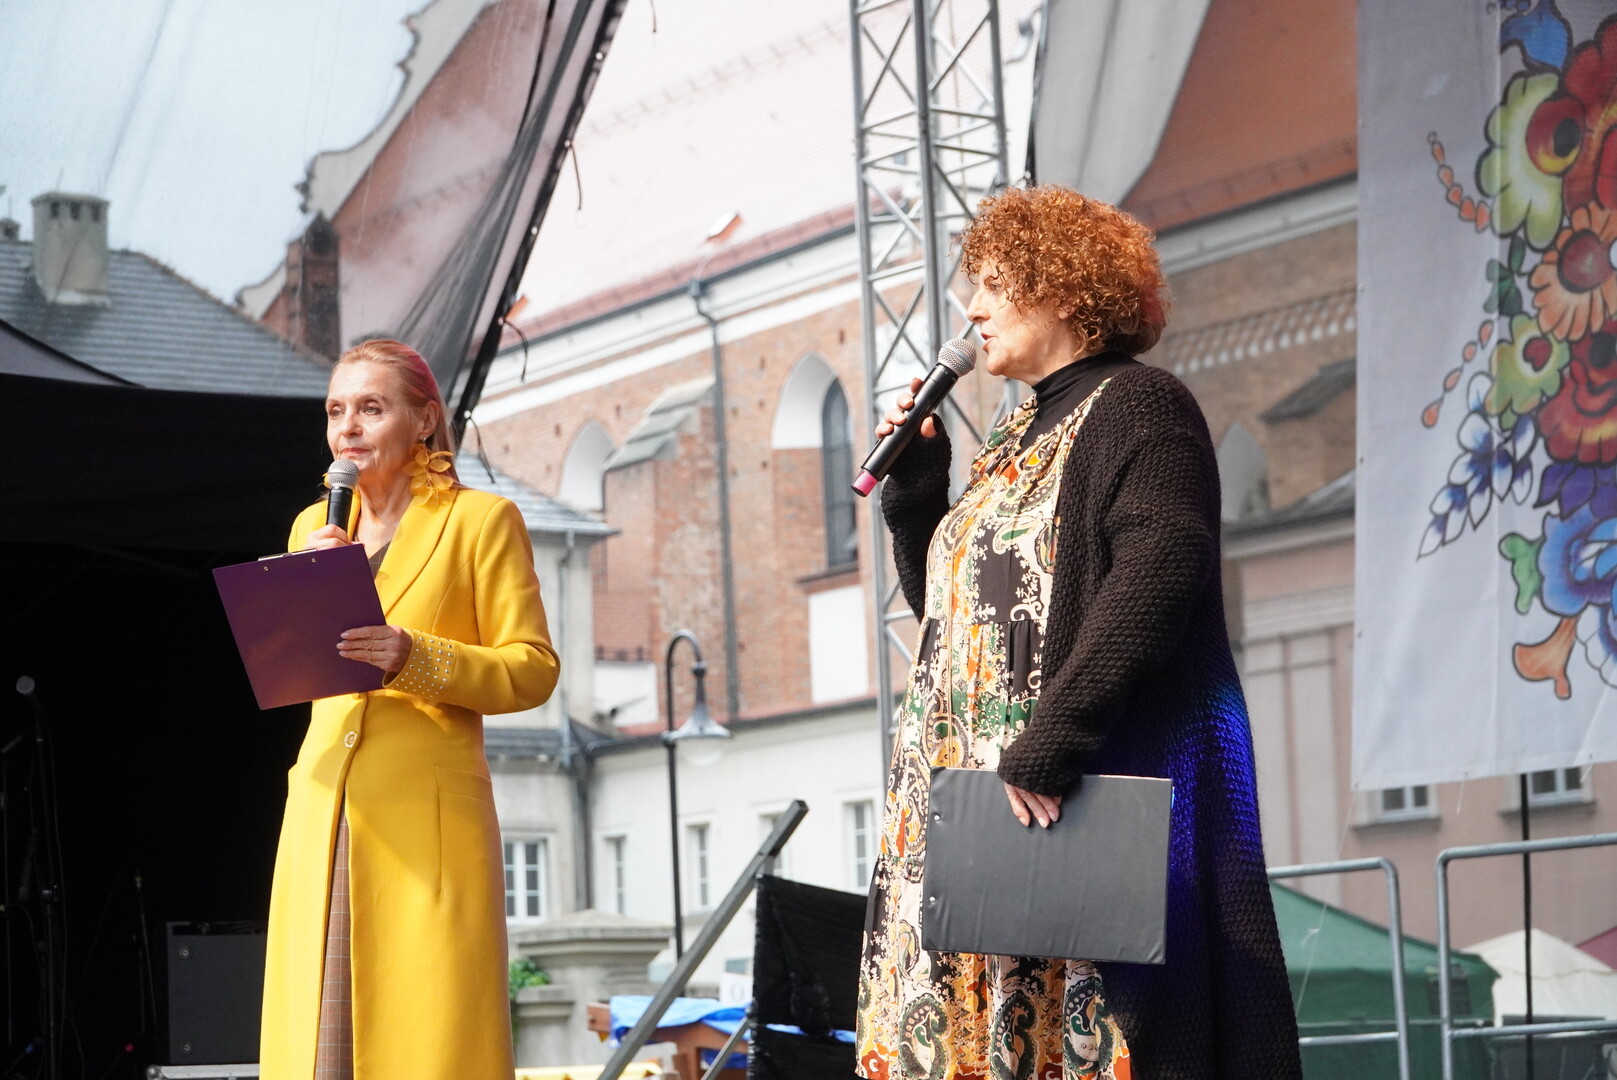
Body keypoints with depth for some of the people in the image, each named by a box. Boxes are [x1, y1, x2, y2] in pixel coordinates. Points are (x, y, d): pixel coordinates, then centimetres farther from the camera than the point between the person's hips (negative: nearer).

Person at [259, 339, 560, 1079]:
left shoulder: (481, 520, 2)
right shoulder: (316, 527, 17)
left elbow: (532, 669, -4)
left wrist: (413, 658, -18)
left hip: (428, 814, -5)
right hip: (325, 810, 5)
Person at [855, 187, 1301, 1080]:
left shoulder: (1136, 406, -7)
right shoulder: (1016, 437, 21)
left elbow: (1155, 573, -22)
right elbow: (943, 602, 25)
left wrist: (1049, 744, -27)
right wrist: (913, 485, 10)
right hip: (967, 792, 9)